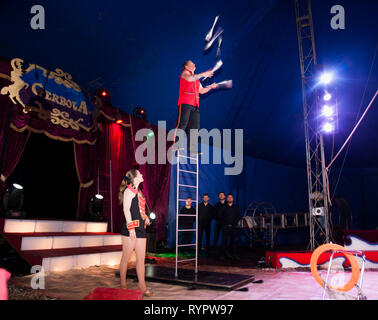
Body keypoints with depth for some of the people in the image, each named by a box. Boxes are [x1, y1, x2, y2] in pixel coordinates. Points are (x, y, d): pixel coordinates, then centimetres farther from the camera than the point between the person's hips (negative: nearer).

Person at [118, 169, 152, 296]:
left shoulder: (138, 191, 20)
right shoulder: (129, 190, -5)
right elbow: (126, 209, -12)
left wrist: (145, 216, 8)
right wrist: (131, 228, -18)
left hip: (141, 229, 8)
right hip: (131, 228, -8)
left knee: (141, 258, 7)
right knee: (126, 257, 1)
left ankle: (142, 287, 11)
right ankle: (123, 286, 12)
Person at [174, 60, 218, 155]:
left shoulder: (196, 78, 28)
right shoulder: (185, 73, 7)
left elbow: (201, 90, 31)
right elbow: (189, 78, -17)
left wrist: (211, 87, 18)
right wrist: (203, 74, -12)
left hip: (195, 105, 7)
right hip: (185, 103, -7)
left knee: (195, 127, 2)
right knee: (182, 124, -15)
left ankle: (192, 149, 5)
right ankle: (176, 145, -14)